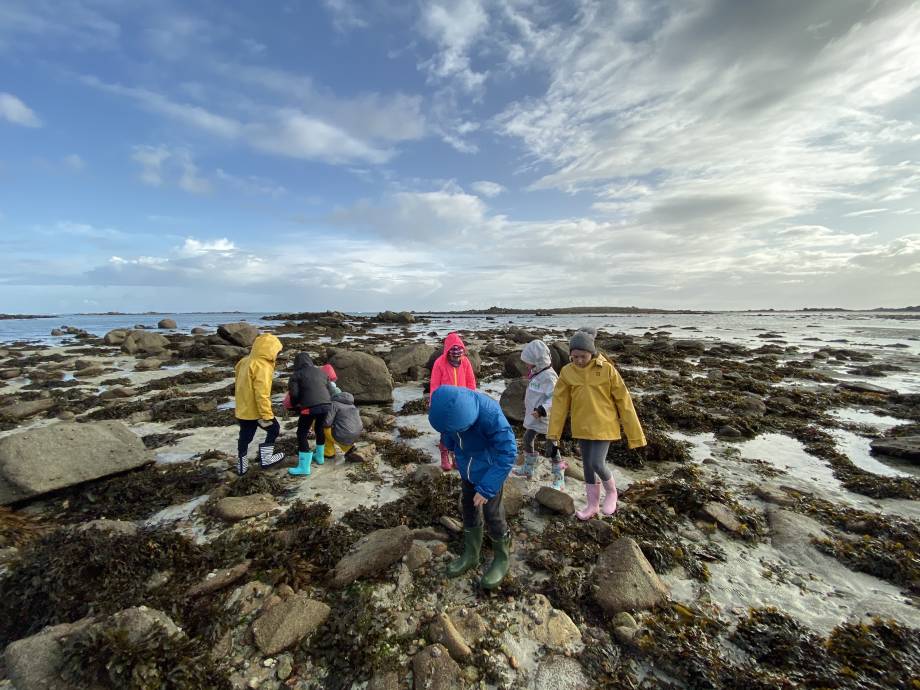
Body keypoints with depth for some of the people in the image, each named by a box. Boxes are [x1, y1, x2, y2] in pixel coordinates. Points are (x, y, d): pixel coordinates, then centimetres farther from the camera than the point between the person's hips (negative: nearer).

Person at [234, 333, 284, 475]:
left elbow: (239, 385, 18)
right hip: (255, 411, -9)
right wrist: (267, 415, -22)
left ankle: (242, 467, 33)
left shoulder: (246, 361, 8)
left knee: (245, 437, 20)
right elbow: (262, 394, -26)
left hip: (243, 409, 9)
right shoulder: (262, 367, -23)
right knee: (274, 428, 12)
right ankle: (266, 459, 18)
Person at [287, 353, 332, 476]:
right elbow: (329, 388, 19)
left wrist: (295, 405, 17)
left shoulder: (296, 375, 6)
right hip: (326, 405, 6)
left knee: (302, 434, 8)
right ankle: (320, 456, 41)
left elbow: (294, 394, -2)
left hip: (310, 406, -5)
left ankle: (304, 467, 8)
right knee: (320, 428, 27)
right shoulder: (321, 372, 20)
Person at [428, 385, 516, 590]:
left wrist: (486, 488, -27)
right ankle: (471, 554, 41)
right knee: (469, 511, 18)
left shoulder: (489, 413, -38)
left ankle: (502, 558, 34)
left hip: (490, 470, -5)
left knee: (492, 515, 8)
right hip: (467, 470, 5)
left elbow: (508, 452, -29)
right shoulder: (446, 409, -22)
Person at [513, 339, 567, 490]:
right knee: (527, 440, 21)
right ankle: (528, 468, 41)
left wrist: (542, 410, -33)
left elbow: (554, 398, -27)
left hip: (545, 420, -10)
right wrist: (528, 408, 24)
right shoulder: (537, 373, 7)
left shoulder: (549, 376, -22)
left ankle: (559, 480, 13)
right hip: (533, 418, 10)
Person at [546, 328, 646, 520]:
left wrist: (635, 434, -7)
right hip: (582, 427, 4)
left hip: (603, 426, -3)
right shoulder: (567, 372, -6)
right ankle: (593, 505, 33)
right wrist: (552, 436, -6)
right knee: (587, 465, 13)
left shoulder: (607, 369, -13)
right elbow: (559, 404, -4)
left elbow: (623, 400, -8)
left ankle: (611, 492, 23)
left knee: (597, 464, -10)